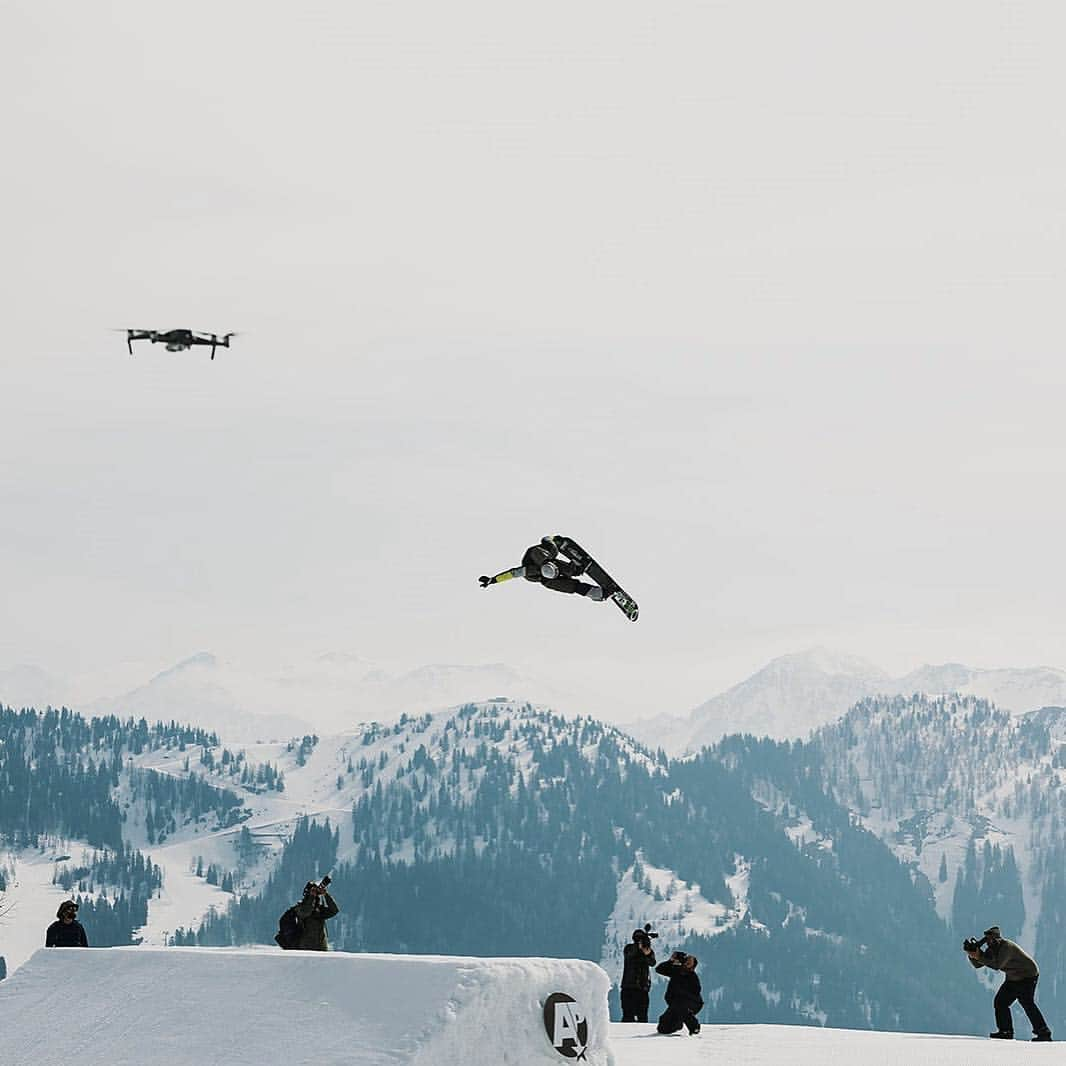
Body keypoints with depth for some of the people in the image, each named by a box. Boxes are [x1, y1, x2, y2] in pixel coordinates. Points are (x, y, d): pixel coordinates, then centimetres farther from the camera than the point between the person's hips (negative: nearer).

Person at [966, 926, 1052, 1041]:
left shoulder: (1007, 947, -27)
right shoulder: (991, 949, 1)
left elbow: (997, 965, -37)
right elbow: (977, 965, 2)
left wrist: (980, 957, -37)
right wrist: (972, 955, -18)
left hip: (1028, 976, -9)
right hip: (1013, 979, 9)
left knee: (1026, 1002, -23)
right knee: (1000, 1002, 1)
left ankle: (1043, 1033, -23)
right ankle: (1005, 1031, 7)